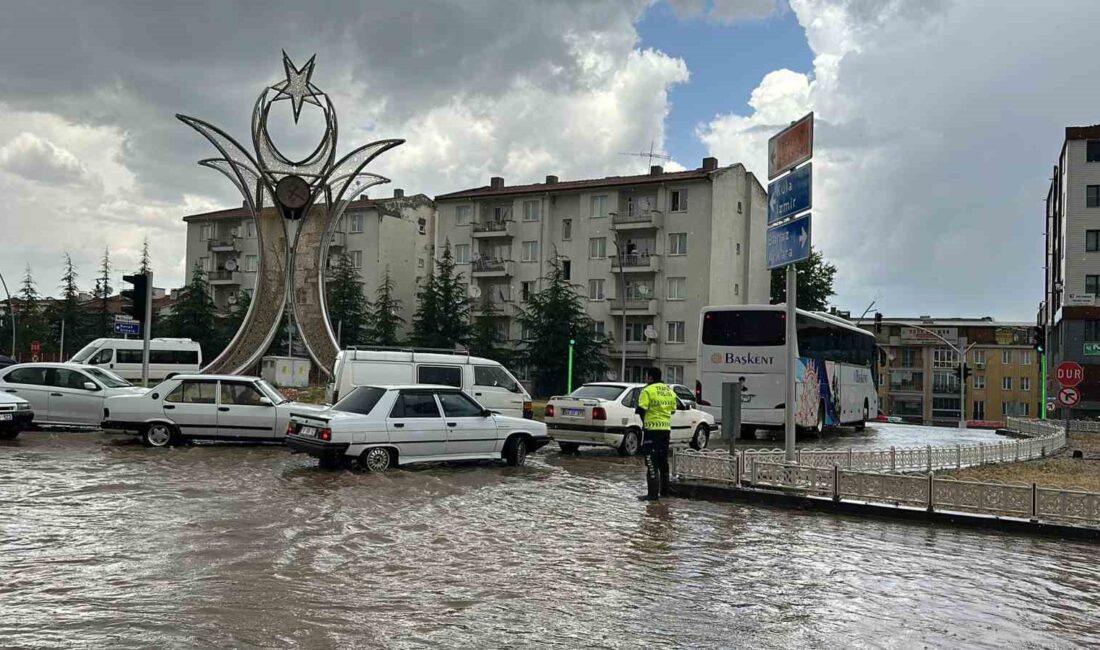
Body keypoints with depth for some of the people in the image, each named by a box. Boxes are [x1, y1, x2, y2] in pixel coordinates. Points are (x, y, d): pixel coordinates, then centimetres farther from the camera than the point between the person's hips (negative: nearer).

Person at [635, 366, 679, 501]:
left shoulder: (648, 390, -11)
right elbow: (672, 410, 16)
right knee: (663, 461, 17)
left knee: (652, 462, -4)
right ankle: (664, 491, 24)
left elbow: (641, 410, -15)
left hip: (652, 429, -7)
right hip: (666, 428, 7)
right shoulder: (670, 391, 13)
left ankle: (653, 493, -6)